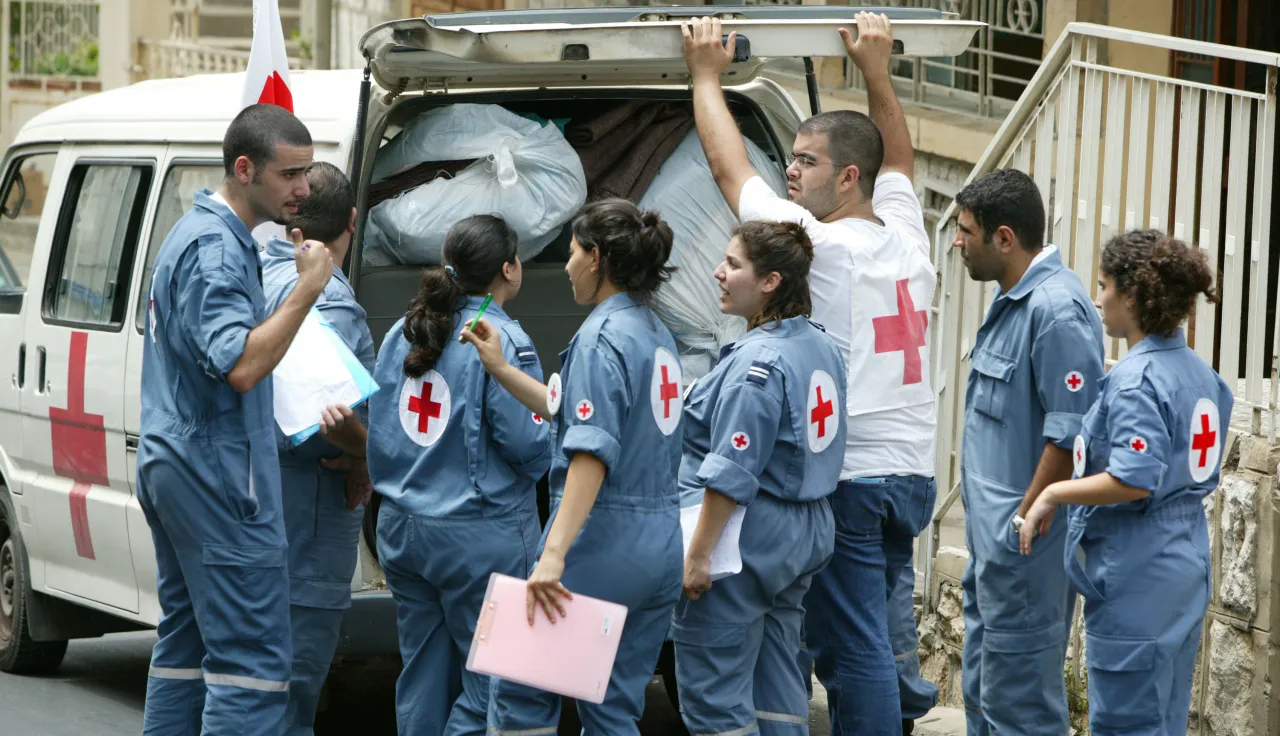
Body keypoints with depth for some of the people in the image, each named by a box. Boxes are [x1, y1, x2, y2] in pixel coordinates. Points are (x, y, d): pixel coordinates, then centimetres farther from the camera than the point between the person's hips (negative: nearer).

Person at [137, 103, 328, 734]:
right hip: (216, 474, -11)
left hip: (173, 464, 11)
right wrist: (308, 288, -25)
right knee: (253, 659, -12)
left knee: (185, 645, 13)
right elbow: (240, 365, -27)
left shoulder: (197, 233, 17)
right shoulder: (216, 248, -16)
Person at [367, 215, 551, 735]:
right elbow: (529, 447, -15)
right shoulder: (503, 341, -13)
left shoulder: (402, 334, 8)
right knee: (490, 683, 0)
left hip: (402, 530, 7)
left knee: (423, 677, 13)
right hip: (478, 536, -7)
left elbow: (378, 428, 12)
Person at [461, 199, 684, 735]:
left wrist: (554, 553, -30)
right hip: (660, 545, 9)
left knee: (520, 691, 2)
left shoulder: (603, 336, -13)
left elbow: (592, 452, -24)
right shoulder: (656, 334, 14)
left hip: (604, 540, -9)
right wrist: (500, 370, 24)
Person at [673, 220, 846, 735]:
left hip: (747, 538, -10)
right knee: (776, 686, 14)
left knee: (714, 693, -4)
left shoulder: (758, 362, -19)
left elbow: (732, 472, -22)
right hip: (805, 535, 10)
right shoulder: (820, 347, 10)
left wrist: (698, 554, -20)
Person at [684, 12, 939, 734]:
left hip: (846, 478, -7)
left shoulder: (820, 244, -10)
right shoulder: (906, 238, 8)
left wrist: (706, 73, 13)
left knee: (854, 650, -6)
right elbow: (900, 160, 30)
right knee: (884, 631, 15)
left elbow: (729, 166, 1)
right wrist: (878, 69, 31)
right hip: (914, 473, 7)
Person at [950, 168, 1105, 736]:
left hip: (1024, 540, -10)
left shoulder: (1057, 310, -20)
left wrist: (1026, 521, -21)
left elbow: (1069, 433, -24)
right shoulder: (1011, 300, 12)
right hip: (992, 538, 10)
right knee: (983, 686, 17)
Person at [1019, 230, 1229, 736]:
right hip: (1184, 575, 9)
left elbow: (1134, 481, -28)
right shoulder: (1198, 372, 10)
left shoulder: (1136, 380, -18)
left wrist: (1053, 494, -17)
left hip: (1136, 582, -9)